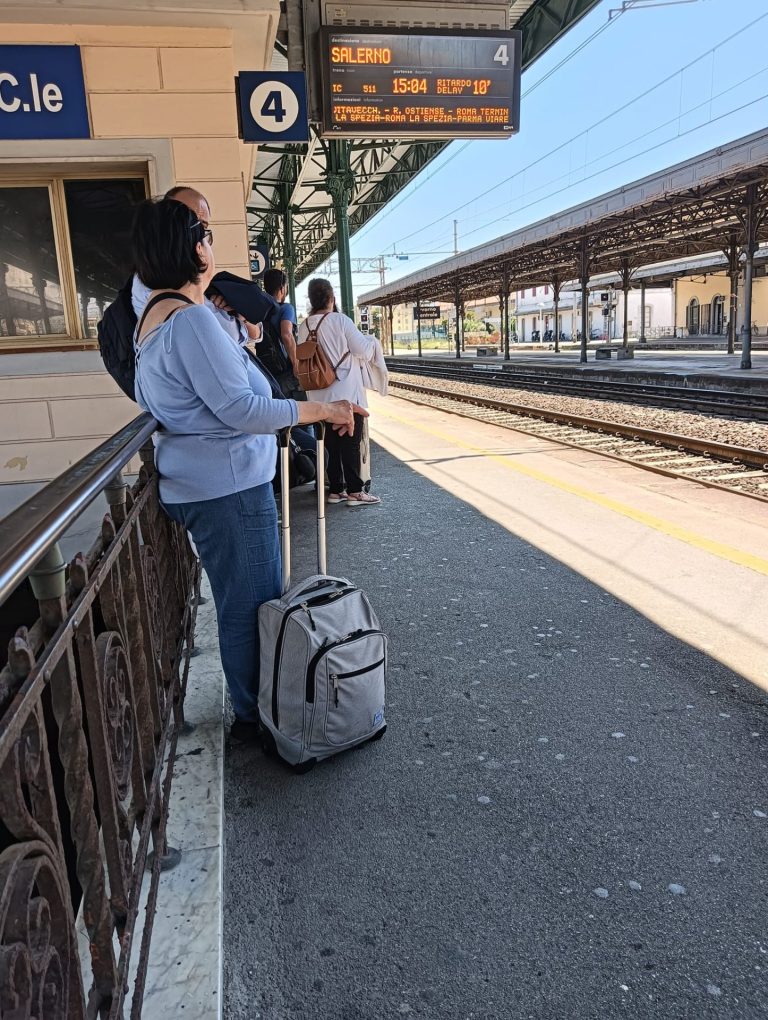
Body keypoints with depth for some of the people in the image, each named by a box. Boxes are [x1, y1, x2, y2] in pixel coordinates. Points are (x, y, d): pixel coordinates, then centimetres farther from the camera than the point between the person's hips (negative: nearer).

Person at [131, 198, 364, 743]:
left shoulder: (158, 313, 14)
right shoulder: (191, 318, -19)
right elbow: (241, 408, -24)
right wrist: (323, 409, -17)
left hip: (200, 482, 11)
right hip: (228, 485, -11)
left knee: (242, 600, 20)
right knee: (252, 604, 3)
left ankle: (251, 706, 34)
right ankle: (255, 717, 19)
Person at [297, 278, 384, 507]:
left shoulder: (304, 327, 3)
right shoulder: (340, 321, -12)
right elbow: (363, 350, -11)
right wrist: (370, 340, 10)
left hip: (320, 396, 5)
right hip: (347, 394, -5)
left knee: (331, 443, 12)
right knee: (351, 443, 1)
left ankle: (336, 490, 18)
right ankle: (355, 491, 4)